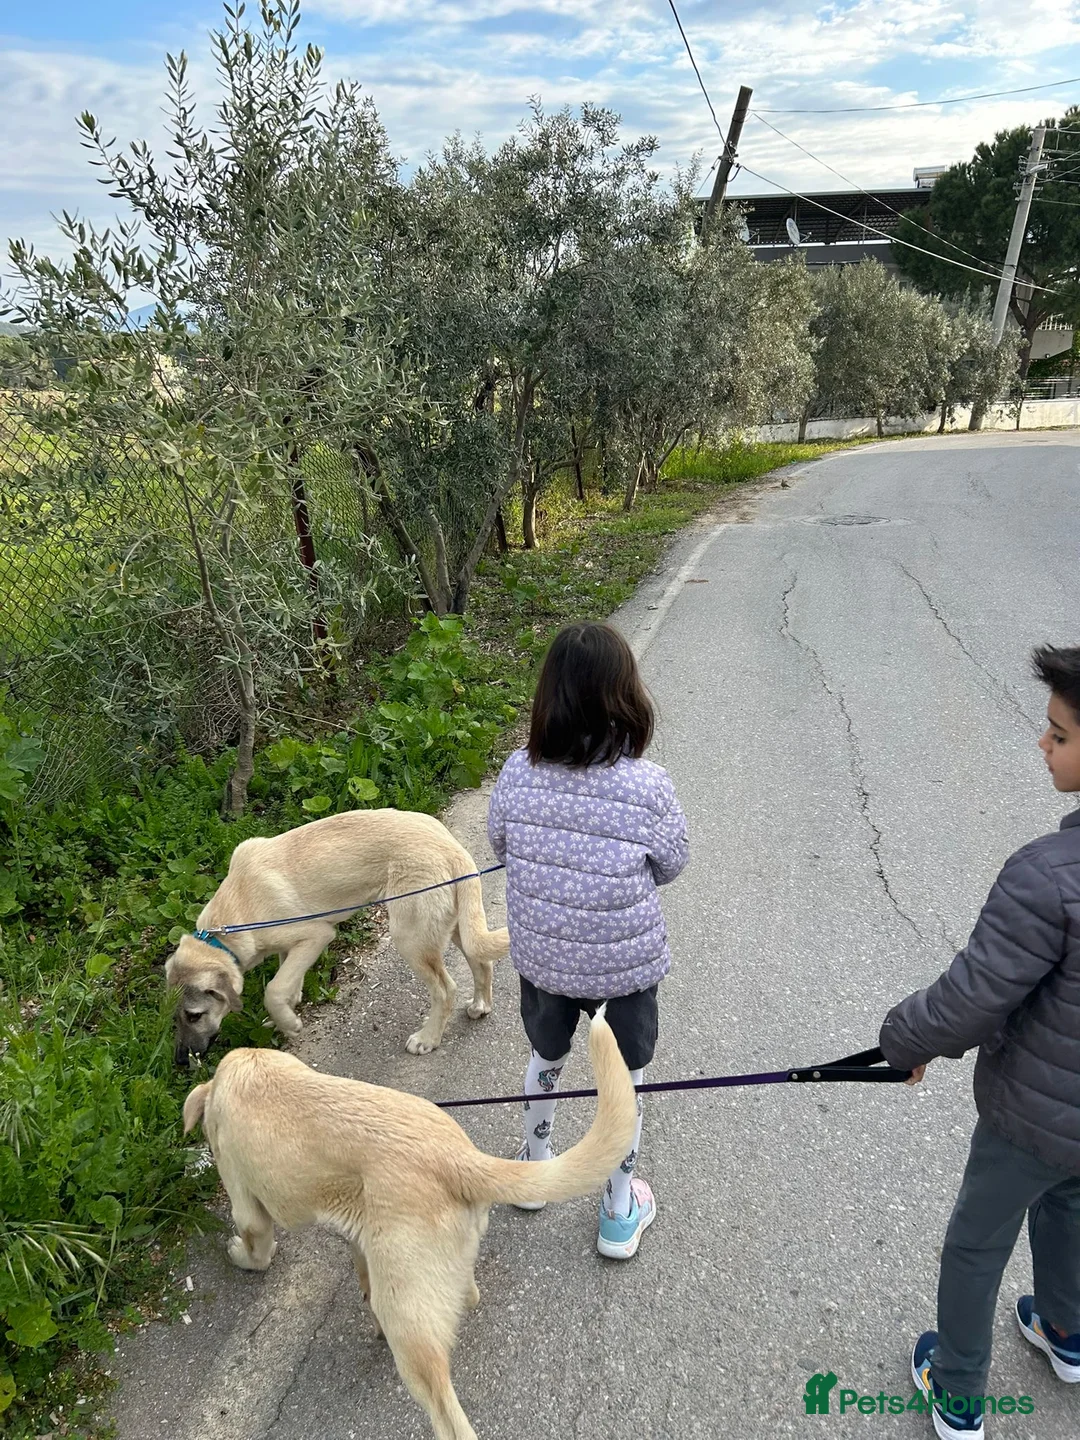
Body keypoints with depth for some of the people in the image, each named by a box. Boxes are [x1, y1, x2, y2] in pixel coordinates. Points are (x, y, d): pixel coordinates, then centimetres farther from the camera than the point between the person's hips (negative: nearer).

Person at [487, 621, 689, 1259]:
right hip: (625, 966, -2)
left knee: (546, 1060, 29)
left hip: (541, 958, 3)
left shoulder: (518, 773, -17)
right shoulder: (648, 786, -25)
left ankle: (535, 1166, 53)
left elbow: (500, 844, 0)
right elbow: (670, 866, -8)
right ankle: (620, 1215, 40)